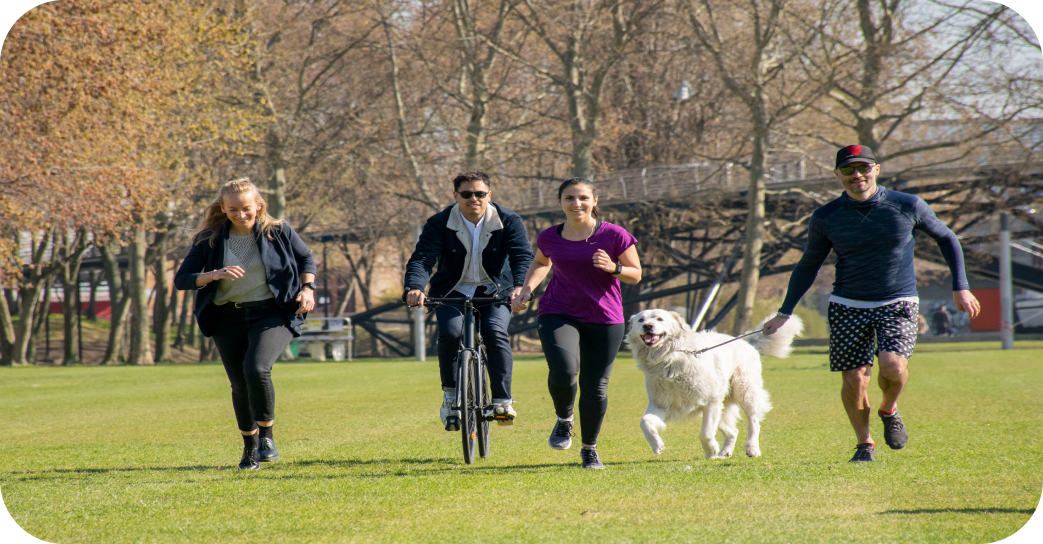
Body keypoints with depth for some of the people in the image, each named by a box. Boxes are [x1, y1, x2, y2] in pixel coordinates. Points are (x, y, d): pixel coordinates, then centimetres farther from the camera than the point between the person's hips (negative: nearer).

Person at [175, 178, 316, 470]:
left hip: (272, 313, -3)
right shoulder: (209, 240, -4)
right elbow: (181, 279, -6)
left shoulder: (278, 232, -3)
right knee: (240, 385, 7)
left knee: (256, 369, -26)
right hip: (228, 317, 3)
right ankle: (249, 447, 30)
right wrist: (215, 275, -22)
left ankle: (266, 438, -6)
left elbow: (306, 258, 14)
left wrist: (307, 288, -3)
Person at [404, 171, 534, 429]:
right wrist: (414, 288, -40)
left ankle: (502, 401, -26)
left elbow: (523, 256, -20)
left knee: (495, 333, -28)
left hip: (494, 292, 0)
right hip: (453, 292, 0)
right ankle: (450, 395, -7)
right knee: (450, 333, -27)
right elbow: (422, 258, -19)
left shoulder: (508, 222, -8)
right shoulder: (439, 224, -9)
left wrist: (519, 286, -41)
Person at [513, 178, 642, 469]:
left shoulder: (614, 235, -6)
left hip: (604, 319, 0)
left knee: (595, 386, 3)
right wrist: (527, 289, 7)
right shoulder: (549, 238, 2)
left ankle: (590, 449, 26)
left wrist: (613, 268, -19)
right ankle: (564, 419, 8)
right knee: (563, 371, -25)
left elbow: (636, 274, 1)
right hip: (559, 314, 0)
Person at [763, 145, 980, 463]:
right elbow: (808, 266, 13)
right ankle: (864, 444, 20)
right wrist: (784, 313, 10)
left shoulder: (908, 207, -3)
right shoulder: (825, 219, -1)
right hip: (848, 307, 1)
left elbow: (945, 238, 12)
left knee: (893, 365, -24)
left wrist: (960, 287, 7)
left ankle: (889, 410, 9)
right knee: (854, 380, -5)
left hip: (898, 305, -1)